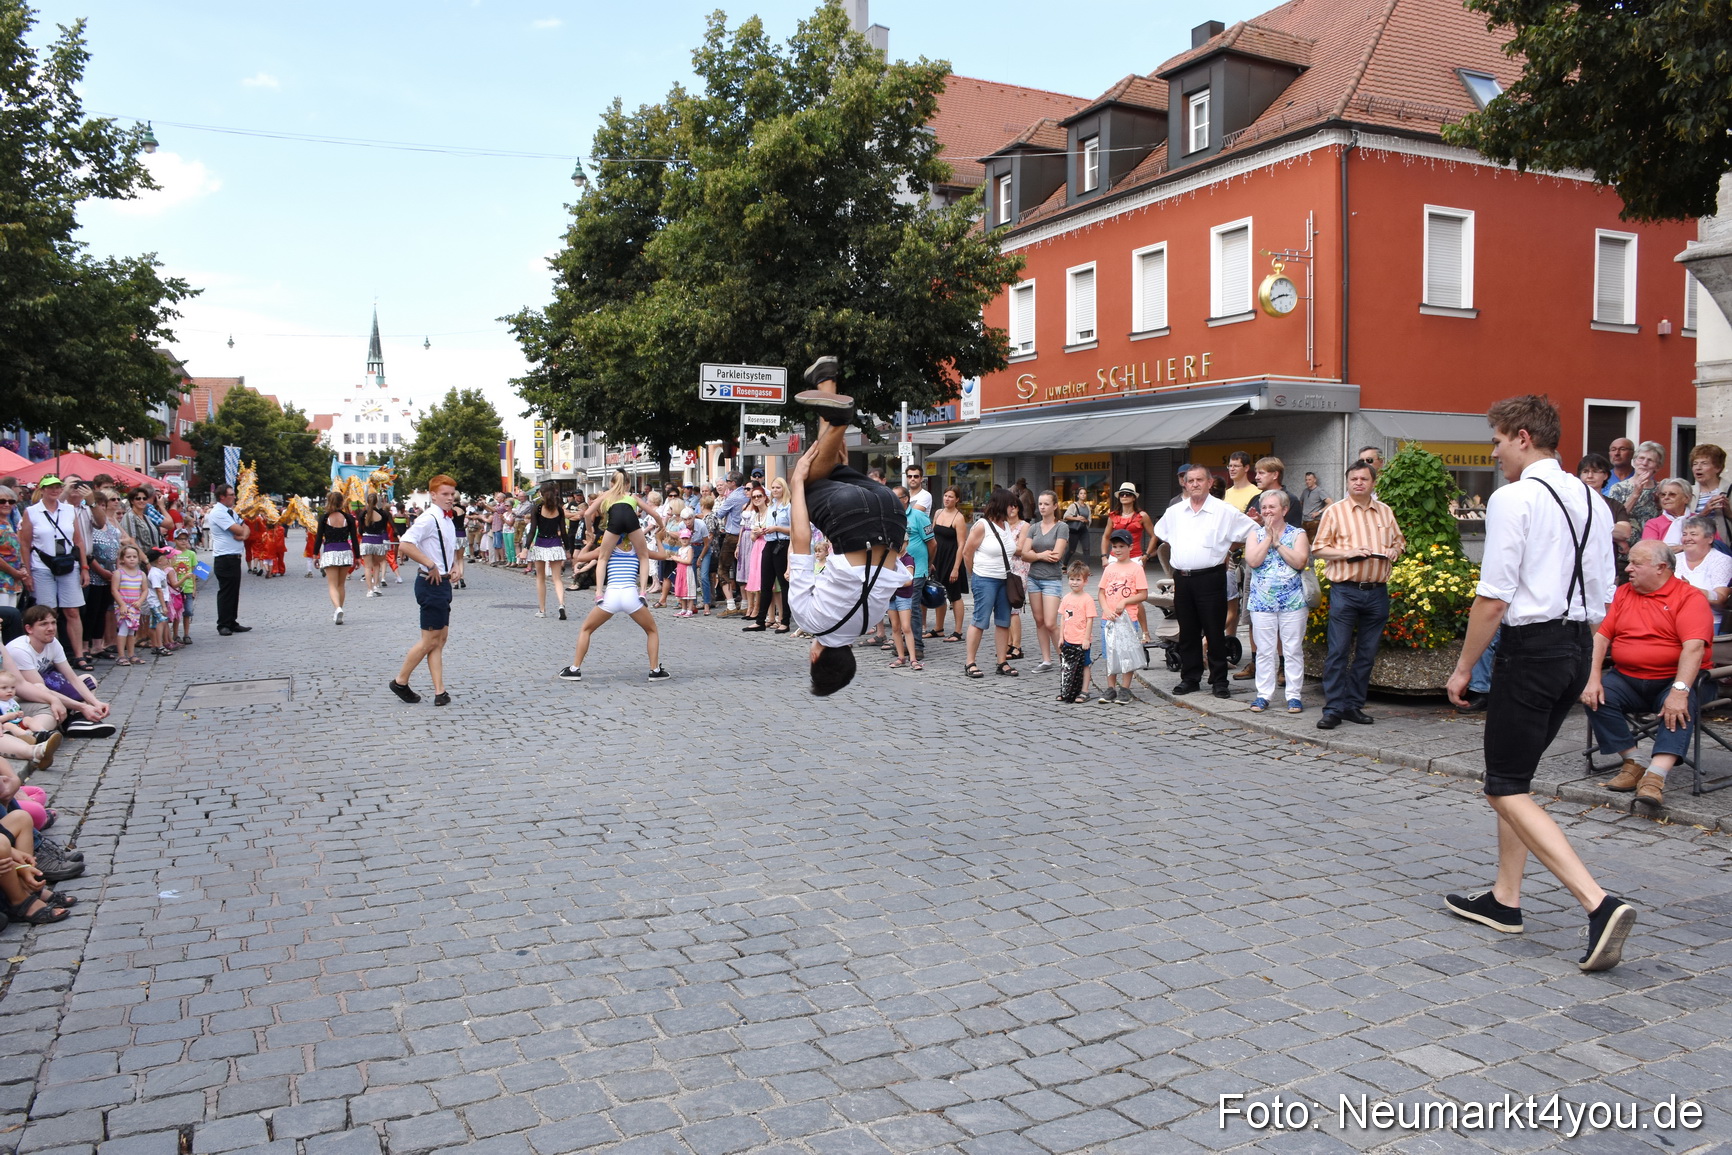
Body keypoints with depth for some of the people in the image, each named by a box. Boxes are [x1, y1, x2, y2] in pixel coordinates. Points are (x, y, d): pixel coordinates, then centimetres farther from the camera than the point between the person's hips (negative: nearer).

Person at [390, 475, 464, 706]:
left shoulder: (448, 520, 13)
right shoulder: (428, 519, -15)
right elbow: (404, 544, -28)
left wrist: (457, 566, 9)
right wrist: (430, 565, -24)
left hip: (443, 582, 9)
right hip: (431, 583, -9)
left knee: (441, 639, 8)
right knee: (430, 640, -2)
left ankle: (439, 691, 11)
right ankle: (400, 682, 14)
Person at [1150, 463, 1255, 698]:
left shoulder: (1224, 511, -4)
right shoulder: (1174, 511, 10)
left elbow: (1255, 533, -3)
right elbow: (1159, 533, 27)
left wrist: (1227, 549, 0)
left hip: (1210, 579, -4)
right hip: (1182, 579, 5)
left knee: (1215, 632, 0)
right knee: (1187, 632, 10)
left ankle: (1219, 680, 8)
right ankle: (1190, 678, 19)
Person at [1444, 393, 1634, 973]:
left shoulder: (1513, 498, -14)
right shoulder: (1590, 500, 12)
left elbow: (1493, 596, -16)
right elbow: (1603, 596, 15)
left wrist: (1464, 666, -8)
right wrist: (1576, 645, 22)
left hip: (1531, 647, -9)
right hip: (1578, 646, 9)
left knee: (1507, 787, -2)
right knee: (1515, 774, 18)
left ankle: (1599, 903, -13)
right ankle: (1504, 900, 25)